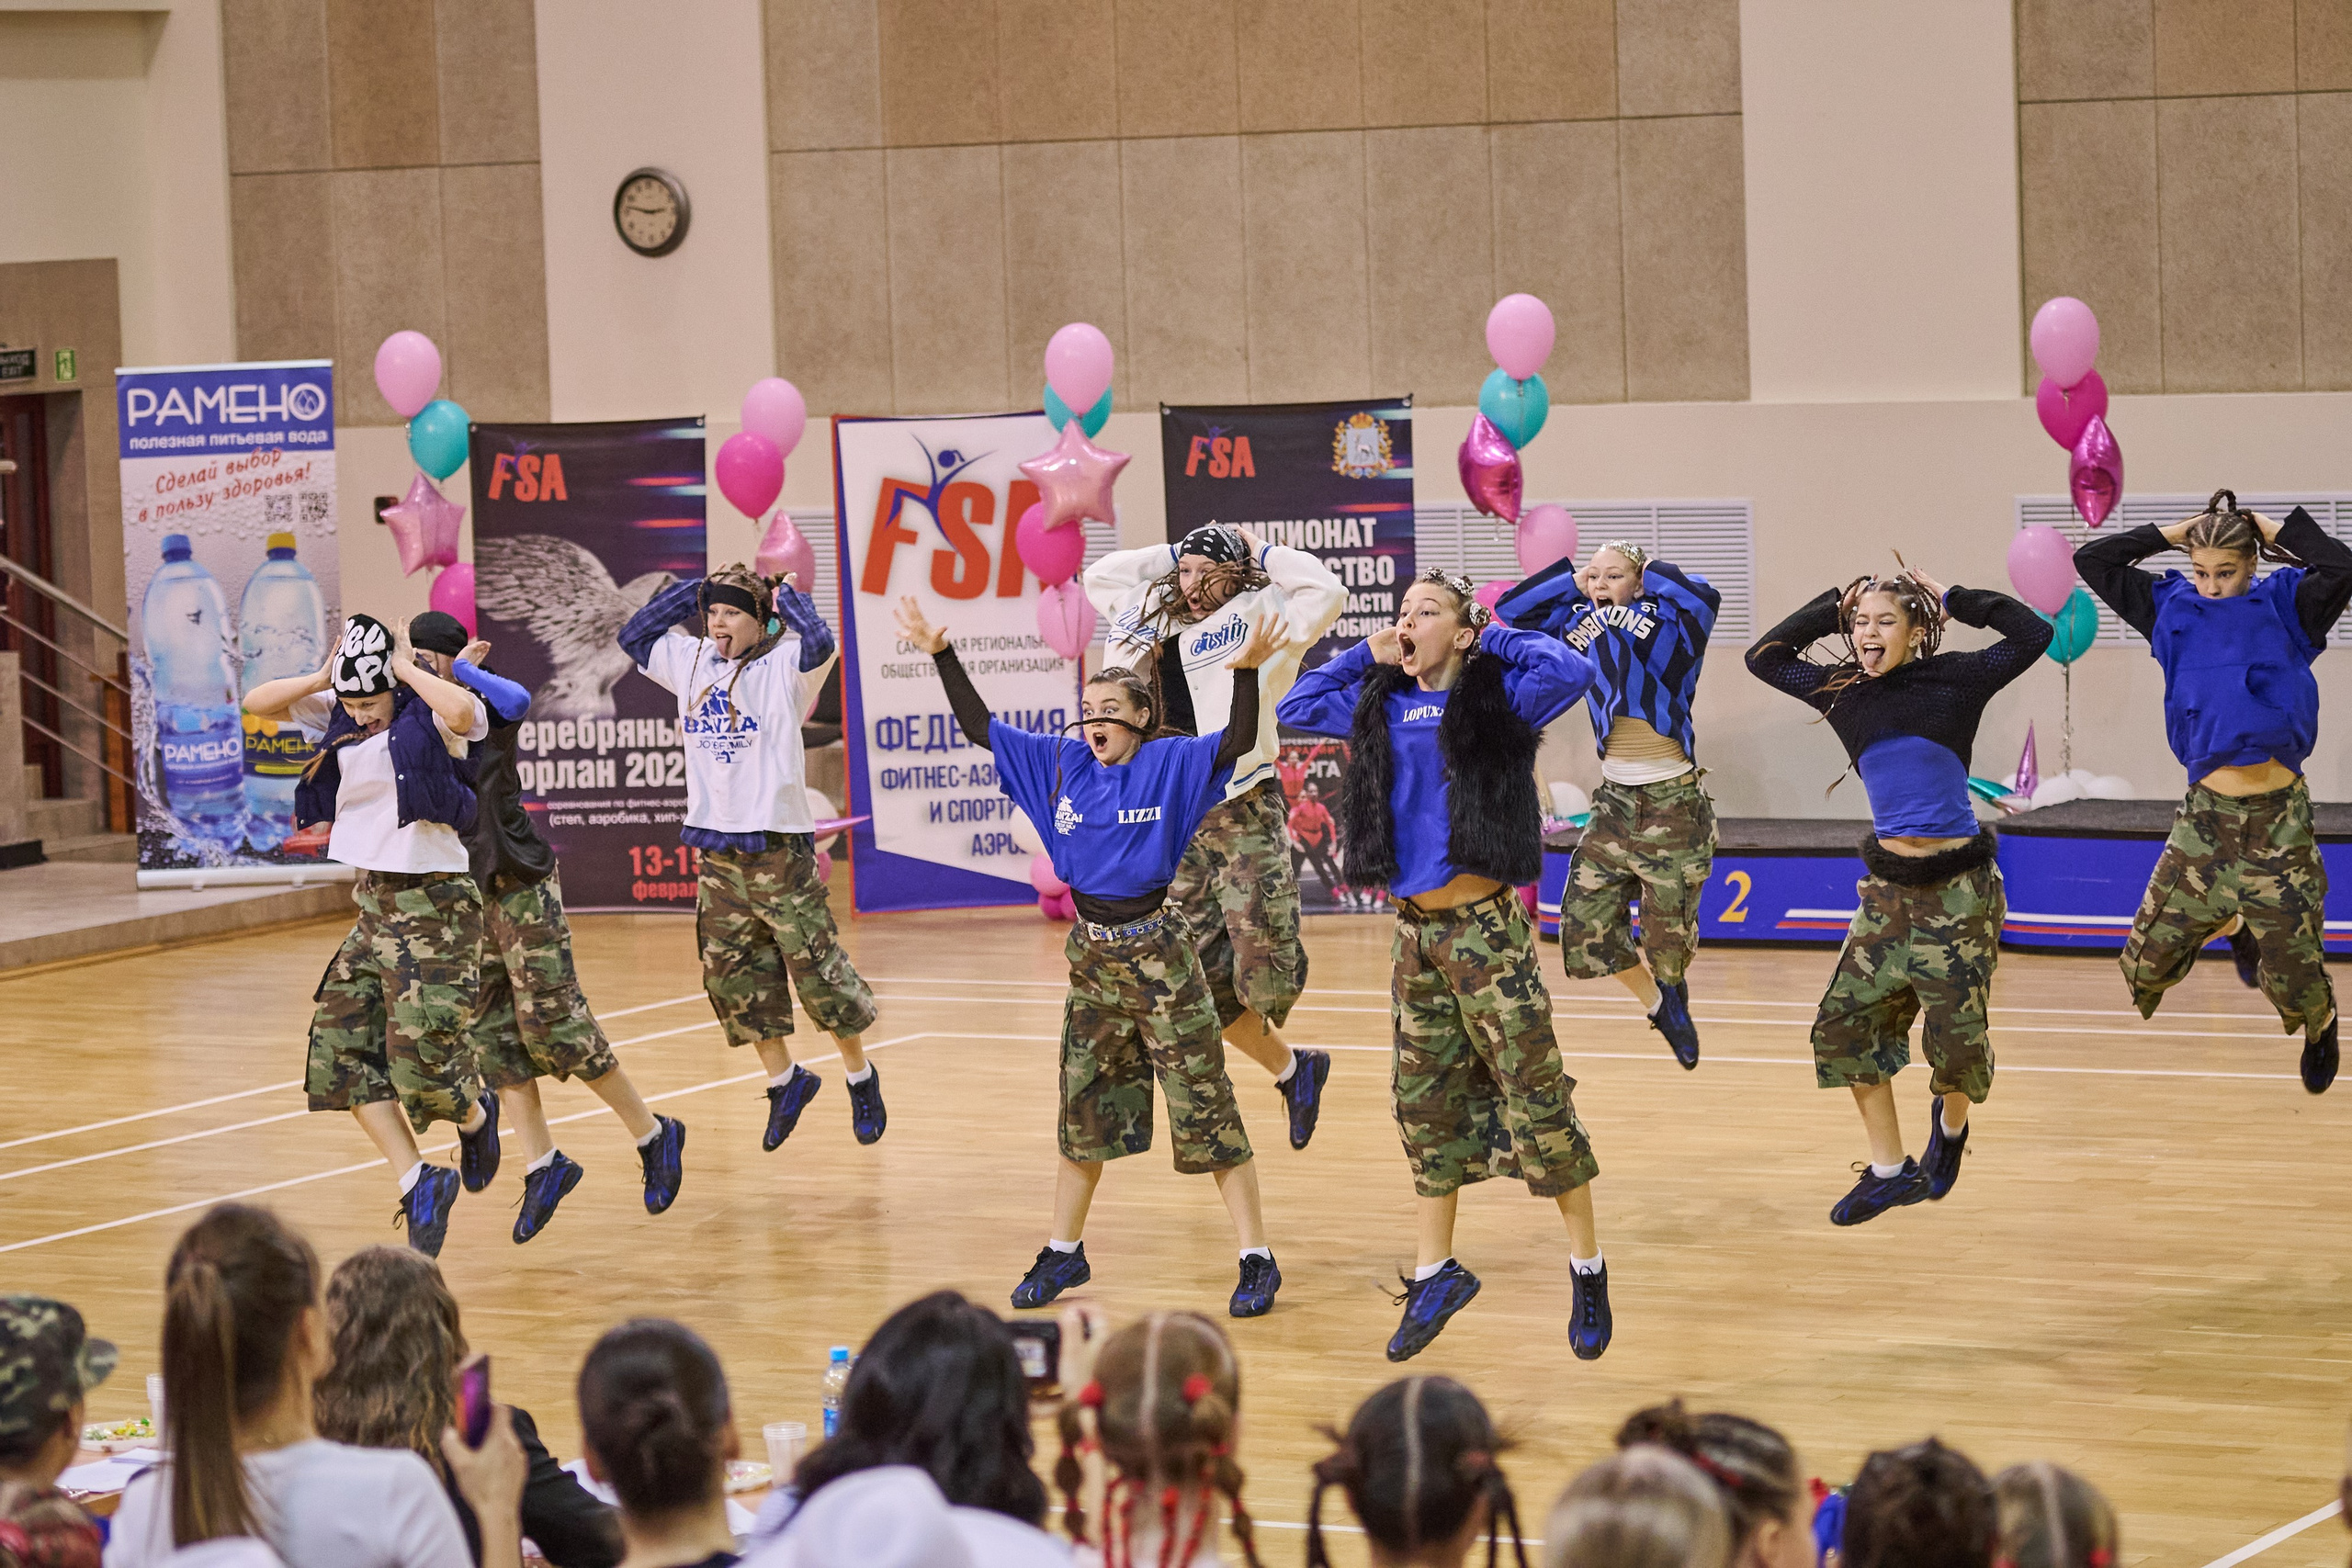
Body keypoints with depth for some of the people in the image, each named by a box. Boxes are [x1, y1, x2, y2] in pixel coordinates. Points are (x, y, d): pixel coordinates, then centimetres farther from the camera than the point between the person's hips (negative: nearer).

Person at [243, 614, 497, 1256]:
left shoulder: (428, 716, -14)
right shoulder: (339, 717, 6)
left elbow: (466, 713, -39)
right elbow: (257, 702, 9)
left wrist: (407, 668, -24)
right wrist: (322, 678, -6)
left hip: (434, 902, -8)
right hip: (373, 898, 8)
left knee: (423, 1048, -11)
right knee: (340, 1045, -1)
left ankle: (473, 1119, 26)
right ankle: (419, 1184, 4)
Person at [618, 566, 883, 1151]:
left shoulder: (783, 669, -9)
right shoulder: (693, 664, 9)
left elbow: (819, 642, -30)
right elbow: (635, 635, 20)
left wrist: (787, 596, -12)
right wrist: (693, 590, 10)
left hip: (779, 848, -6)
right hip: (716, 851, 6)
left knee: (818, 971, -1)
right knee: (733, 975, 8)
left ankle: (861, 1079, 18)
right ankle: (784, 1080, 24)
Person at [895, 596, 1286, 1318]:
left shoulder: (1169, 764, -8)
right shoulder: (1062, 763, 5)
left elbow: (1238, 741, -23)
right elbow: (981, 728, 7)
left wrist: (1246, 673, -39)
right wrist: (942, 655, 0)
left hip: (1156, 951, -5)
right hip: (1091, 953, 5)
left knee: (1204, 1106, -3)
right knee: (1084, 1108, 14)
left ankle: (1257, 1259, 2)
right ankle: (1064, 1252, 26)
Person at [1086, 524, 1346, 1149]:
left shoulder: (1261, 615, -2)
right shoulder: (1158, 617, 15)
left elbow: (1326, 593, -18)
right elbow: (1099, 576, 26)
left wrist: (1263, 553, -4)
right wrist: (1173, 554, 17)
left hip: (1244, 809, -6)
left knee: (1262, 963, -12)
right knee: (1199, 973, 3)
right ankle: (1290, 1069, 19)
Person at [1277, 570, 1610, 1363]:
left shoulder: (1493, 697, -5)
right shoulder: (1384, 705, 11)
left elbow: (1572, 671, -22)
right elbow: (1297, 706, 22)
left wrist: (1496, 637, -8)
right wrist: (1366, 654, 12)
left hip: (1486, 926, -6)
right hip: (1416, 931, 6)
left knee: (1534, 1096, -5)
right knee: (1425, 1104, 12)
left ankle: (1588, 1267, 7)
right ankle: (1435, 1274, 22)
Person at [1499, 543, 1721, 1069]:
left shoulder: (1666, 620, -6)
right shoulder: (1579, 622, 8)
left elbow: (1703, 597, -27)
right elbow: (1511, 608, 11)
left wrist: (1651, 572, -11)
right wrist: (1573, 578, 6)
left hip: (1673, 800, -5)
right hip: (1613, 799, 5)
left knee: (1668, 935, 2)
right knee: (1585, 926, 2)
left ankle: (1675, 999, 37)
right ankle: (1656, 1004, 28)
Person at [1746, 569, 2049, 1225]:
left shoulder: (1953, 680, -7)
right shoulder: (1844, 693, 4)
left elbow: (2032, 633, -15)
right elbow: (1765, 657, 12)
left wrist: (1950, 599, -9)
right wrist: (1833, 607, 5)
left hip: (1959, 886, -4)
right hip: (1888, 886, 4)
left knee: (1956, 1032, -2)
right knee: (1846, 1021, -1)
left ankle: (1951, 1121, 33)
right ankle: (1890, 1171, 10)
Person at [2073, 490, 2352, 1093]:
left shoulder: (2284, 607, -2)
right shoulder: (2174, 610, 5)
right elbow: (2093, 562, 5)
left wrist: (2276, 530, -9)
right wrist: (2170, 533, 2)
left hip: (2279, 817, -3)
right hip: (2207, 812, 3)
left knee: (2293, 981, -1)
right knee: (2147, 964, 5)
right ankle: (2234, 928, 36)